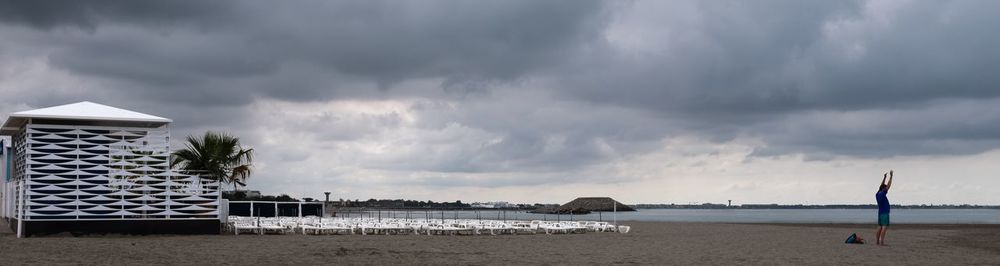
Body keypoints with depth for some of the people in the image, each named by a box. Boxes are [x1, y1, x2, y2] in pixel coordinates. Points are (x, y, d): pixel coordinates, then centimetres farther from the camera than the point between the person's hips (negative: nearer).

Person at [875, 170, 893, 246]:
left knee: (880, 227, 8)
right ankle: (882, 242, -17)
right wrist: (891, 176, -4)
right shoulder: (882, 194, -13)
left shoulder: (877, 194, 8)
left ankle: (877, 241, 6)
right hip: (884, 214, -9)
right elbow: (889, 185, -10)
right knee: (884, 227, -11)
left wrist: (884, 177, 26)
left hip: (880, 213, 9)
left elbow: (882, 186, 23)